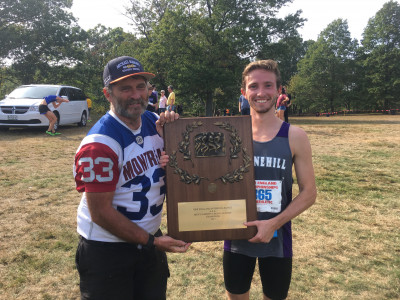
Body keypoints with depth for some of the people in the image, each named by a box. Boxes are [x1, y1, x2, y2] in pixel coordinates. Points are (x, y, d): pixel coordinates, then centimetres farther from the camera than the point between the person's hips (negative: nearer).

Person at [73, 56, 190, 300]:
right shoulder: (99, 144, -23)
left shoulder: (154, 122, -2)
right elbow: (100, 212, -20)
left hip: (150, 238, 7)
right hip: (107, 250, -6)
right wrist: (151, 241, -15)